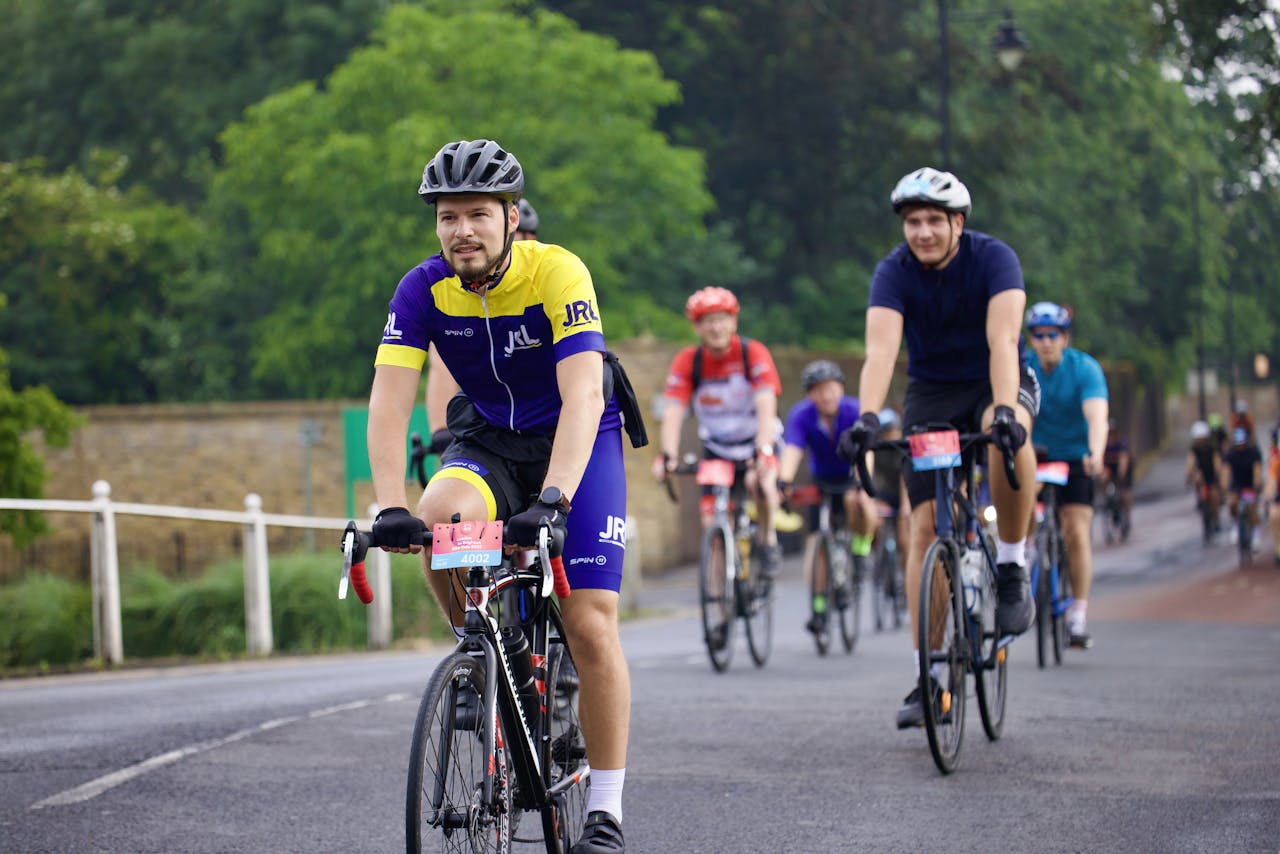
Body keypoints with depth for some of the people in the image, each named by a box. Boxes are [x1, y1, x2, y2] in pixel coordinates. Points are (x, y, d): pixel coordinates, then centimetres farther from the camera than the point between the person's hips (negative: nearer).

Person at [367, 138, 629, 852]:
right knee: (438, 520, -32)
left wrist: (552, 501, -49)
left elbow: (582, 398, -35)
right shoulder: (424, 290, -16)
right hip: (487, 441, 3)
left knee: (591, 625, -13)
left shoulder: (558, 275, -26)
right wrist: (392, 508, -36)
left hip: (576, 443, -3)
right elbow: (389, 402, -22)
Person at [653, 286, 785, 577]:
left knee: (761, 484, -32)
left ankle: (768, 540, -4)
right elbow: (673, 412, -24)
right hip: (716, 449, 2)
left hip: (755, 443, -2)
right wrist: (668, 455, -40)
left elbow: (766, 407, -30)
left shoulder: (754, 353, -20)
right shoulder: (687, 361, -15)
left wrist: (763, 452, -45)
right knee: (712, 520, -9)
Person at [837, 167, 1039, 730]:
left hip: (995, 382, -2)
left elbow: (1002, 340, -34)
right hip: (931, 392, 2)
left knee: (1010, 434, -39)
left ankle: (1012, 566, -19)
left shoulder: (993, 259, -21)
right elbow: (880, 351, -30)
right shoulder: (894, 272, -16)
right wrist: (867, 418, -47)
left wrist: (1004, 409, -51)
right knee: (925, 526, -8)